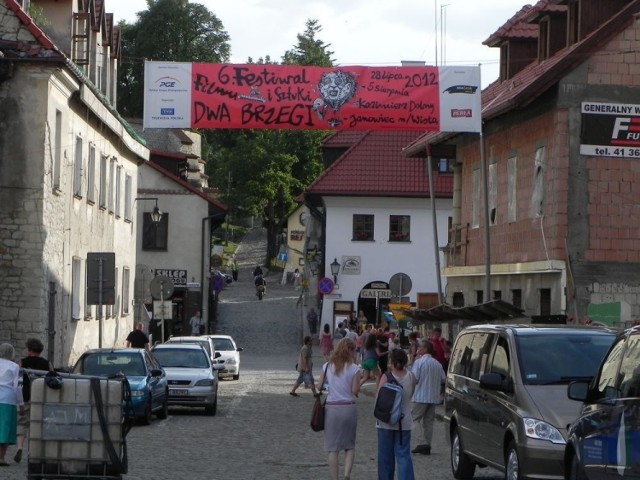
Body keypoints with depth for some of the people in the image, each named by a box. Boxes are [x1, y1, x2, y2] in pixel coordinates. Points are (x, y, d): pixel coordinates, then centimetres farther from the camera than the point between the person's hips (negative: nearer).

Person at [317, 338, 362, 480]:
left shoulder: (327, 366, 1)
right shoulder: (354, 368, -6)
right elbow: (355, 391, -8)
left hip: (331, 408, 1)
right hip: (348, 408, -1)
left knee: (332, 447, 7)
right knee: (350, 445, 12)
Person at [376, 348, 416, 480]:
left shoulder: (386, 377, -13)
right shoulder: (411, 377, -4)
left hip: (386, 422, -2)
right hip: (404, 423, 2)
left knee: (386, 457, 11)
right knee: (404, 456, 1)